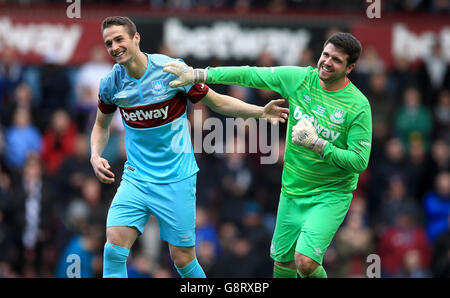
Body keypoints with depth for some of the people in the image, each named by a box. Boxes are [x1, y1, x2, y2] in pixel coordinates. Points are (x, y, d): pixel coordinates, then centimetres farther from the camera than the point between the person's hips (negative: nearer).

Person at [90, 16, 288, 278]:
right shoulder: (111, 83, 0)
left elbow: (217, 102, 0)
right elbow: (102, 125, 18)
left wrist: (260, 112, -12)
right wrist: (95, 156, -1)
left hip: (176, 179, -3)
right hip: (136, 177, 3)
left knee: (182, 257, -1)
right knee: (114, 247, -14)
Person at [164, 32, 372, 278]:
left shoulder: (359, 106, -17)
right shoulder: (300, 78, -5)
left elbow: (359, 161, -18)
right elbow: (249, 75, 2)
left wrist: (316, 143, -26)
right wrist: (197, 75, 0)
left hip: (331, 195, -5)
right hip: (292, 191, 5)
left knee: (305, 262, -19)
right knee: (283, 261, 12)